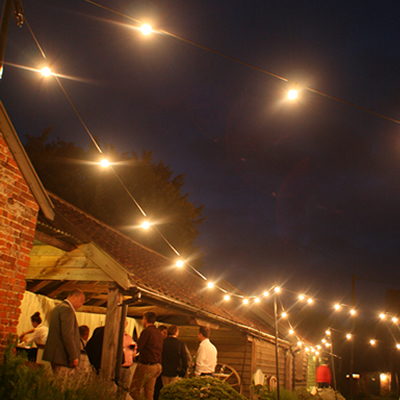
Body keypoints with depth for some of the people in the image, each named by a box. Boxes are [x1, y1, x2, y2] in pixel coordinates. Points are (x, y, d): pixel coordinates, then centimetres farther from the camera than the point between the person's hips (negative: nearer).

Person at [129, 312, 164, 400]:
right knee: (149, 392, 10)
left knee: (134, 390, 0)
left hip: (146, 365, -8)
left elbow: (138, 348, -11)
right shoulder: (159, 333, 13)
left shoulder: (146, 331, -11)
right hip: (157, 365, 8)